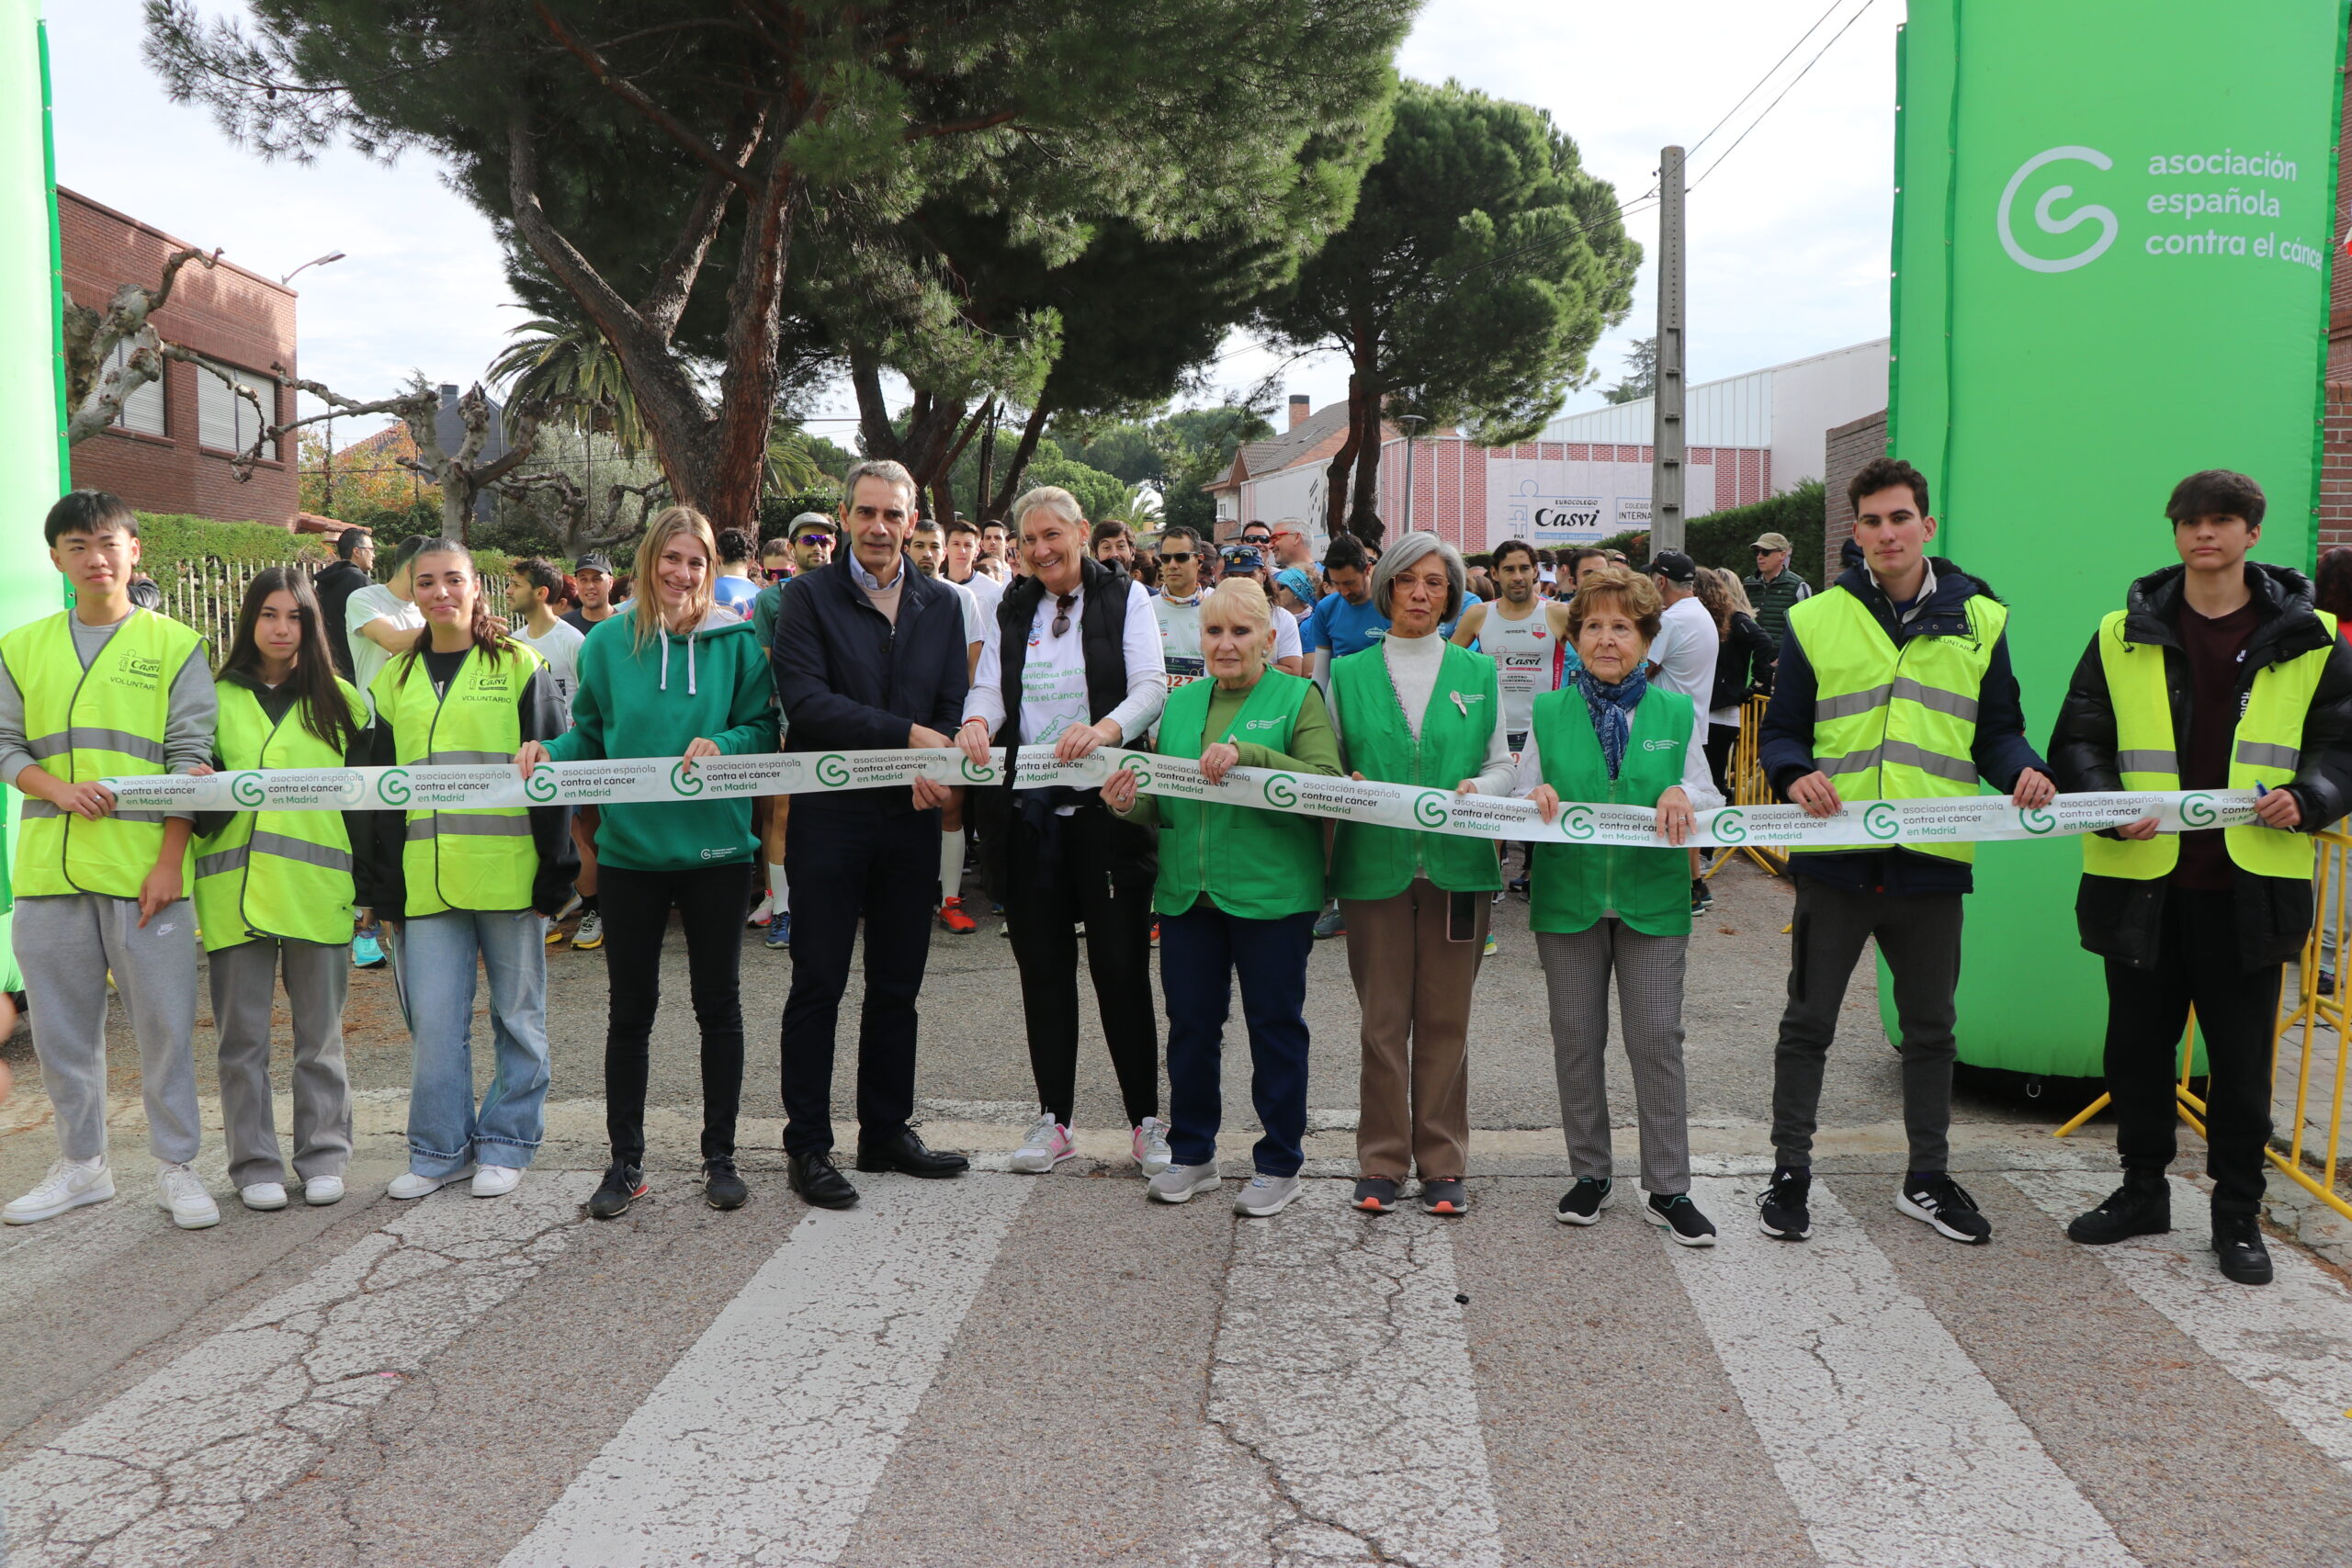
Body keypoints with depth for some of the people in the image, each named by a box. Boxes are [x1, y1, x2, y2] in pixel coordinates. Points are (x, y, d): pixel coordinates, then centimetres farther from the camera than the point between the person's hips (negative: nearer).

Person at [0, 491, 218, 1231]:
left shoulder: (175, 645, 2)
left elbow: (191, 755, -2)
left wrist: (171, 860, -9)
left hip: (145, 868, -3)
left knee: (165, 1023, -1)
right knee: (62, 1024, 10)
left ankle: (176, 1167, 11)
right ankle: (81, 1164, 25)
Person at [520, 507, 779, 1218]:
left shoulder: (736, 640, -1)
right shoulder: (610, 641, 2)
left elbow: (764, 728, 0)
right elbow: (591, 734, 8)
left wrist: (723, 745, -19)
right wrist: (548, 752, -11)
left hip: (716, 846, -1)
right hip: (631, 847, 1)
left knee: (718, 1002, 9)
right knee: (631, 1007, 8)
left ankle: (720, 1154, 22)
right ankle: (625, 1161, 20)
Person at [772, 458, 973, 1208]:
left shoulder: (942, 604, 11)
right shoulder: (810, 597, -2)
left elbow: (954, 708, 7)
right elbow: (805, 702, -14)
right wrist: (906, 735, -18)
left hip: (911, 818, 4)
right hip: (830, 815, -4)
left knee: (897, 986, 11)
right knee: (818, 985, 3)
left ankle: (887, 1131, 24)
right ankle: (807, 1146, 12)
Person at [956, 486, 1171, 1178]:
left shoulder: (1125, 598, 3)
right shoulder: (1013, 610, 15)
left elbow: (1152, 687, -8)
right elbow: (989, 688, 6)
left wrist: (1107, 728, -28)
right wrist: (977, 721, -18)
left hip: (1106, 806, -4)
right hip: (1029, 809, 4)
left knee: (1121, 966, -1)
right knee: (1042, 967, 9)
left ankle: (1146, 1120, 10)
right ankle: (1052, 1118, 19)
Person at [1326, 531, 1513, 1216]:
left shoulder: (1478, 673, 10)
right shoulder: (1349, 674, 8)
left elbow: (1502, 766, 9)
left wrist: (1476, 790, -11)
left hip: (1456, 862, 1)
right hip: (1375, 864, 0)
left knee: (1445, 1019, 5)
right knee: (1383, 1020, 3)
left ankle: (1442, 1161, 17)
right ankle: (1381, 1161, 14)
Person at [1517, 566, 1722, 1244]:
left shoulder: (1677, 713, 5)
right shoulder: (1547, 713, 6)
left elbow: (1708, 801, 6)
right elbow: (1520, 800, 7)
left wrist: (1682, 796, -16)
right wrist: (1538, 795, -15)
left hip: (1651, 900, -1)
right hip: (1568, 899, 1)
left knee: (1657, 1038, -2)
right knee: (1576, 1037, 7)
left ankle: (1668, 1189, 10)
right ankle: (1590, 1174, 22)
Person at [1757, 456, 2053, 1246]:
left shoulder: (1979, 618, 7)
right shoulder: (1815, 620, 2)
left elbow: (1998, 729, 10)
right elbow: (1782, 732, 4)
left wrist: (2023, 771, -11)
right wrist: (1795, 775, -17)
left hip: (1932, 859, 2)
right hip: (1835, 856, -2)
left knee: (1930, 1026, 15)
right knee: (1808, 1022, 6)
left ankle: (1928, 1175, 30)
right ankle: (1790, 1171, 20)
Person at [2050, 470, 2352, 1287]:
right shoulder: (2123, 635, 4)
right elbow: (2075, 741, 5)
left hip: (2250, 885, -1)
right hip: (2142, 880, 1)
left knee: (2242, 1059, 7)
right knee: (2138, 1046, 12)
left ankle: (2238, 1214, 22)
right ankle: (2143, 1190, 29)